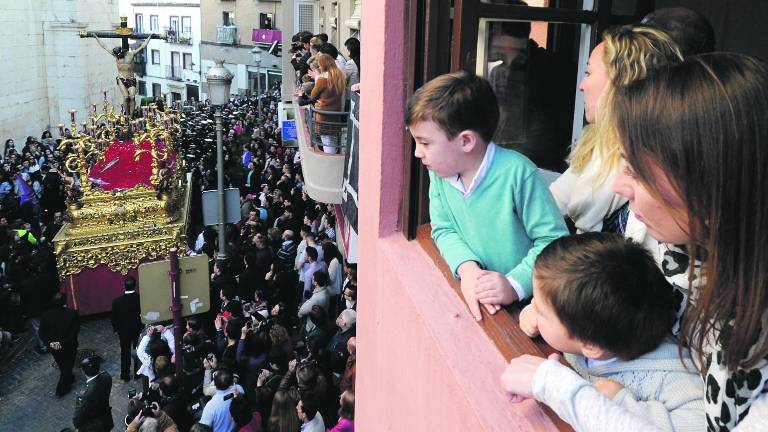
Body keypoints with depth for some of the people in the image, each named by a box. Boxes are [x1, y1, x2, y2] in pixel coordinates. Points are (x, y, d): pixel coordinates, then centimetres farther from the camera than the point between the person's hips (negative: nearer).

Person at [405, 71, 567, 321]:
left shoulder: (517, 173, -20)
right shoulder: (439, 171, -2)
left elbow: (554, 241, -16)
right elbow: (443, 229, 4)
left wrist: (515, 285, -26)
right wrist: (467, 268, -15)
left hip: (520, 304, -5)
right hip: (468, 291, 5)